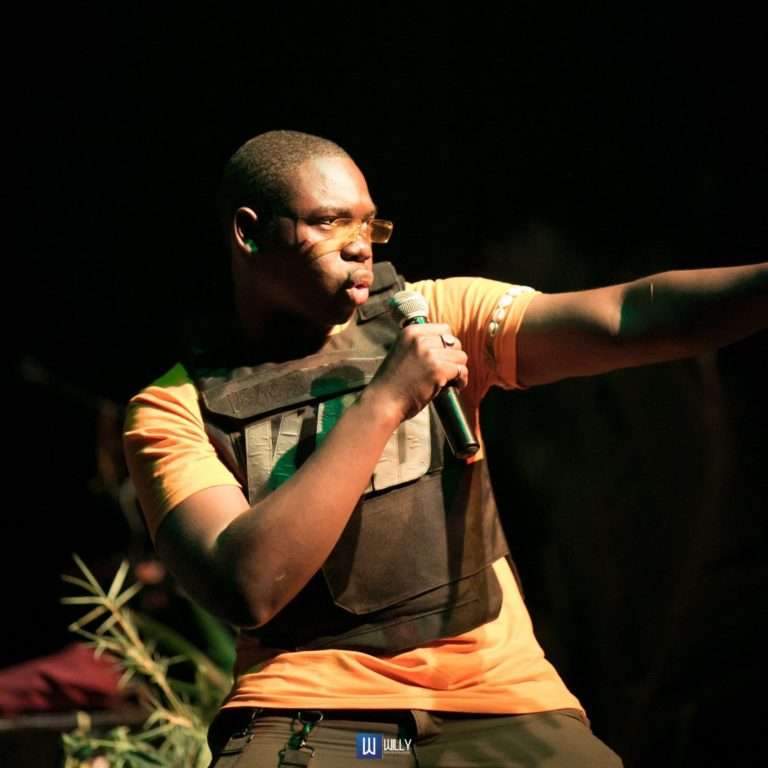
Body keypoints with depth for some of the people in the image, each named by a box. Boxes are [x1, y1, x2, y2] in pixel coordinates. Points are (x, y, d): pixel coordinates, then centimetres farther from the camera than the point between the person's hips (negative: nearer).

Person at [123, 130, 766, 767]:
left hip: (500, 701, 2)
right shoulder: (176, 407, 1)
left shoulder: (436, 315, 8)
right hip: (310, 713, -2)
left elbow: (631, 318, -7)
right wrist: (384, 402, -15)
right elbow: (246, 589, -15)